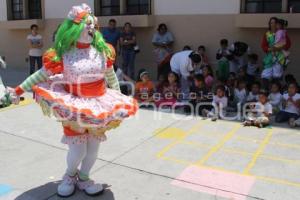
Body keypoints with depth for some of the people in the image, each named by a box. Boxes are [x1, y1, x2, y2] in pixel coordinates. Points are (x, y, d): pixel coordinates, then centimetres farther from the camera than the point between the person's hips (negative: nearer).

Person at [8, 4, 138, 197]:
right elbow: (42, 74, -2)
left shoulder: (102, 50, -3)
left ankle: (83, 179, 34)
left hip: (98, 103, 4)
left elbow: (111, 76, 8)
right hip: (74, 105, -3)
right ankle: (70, 176, 31)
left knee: (94, 145, 10)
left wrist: (119, 98, 14)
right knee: (78, 149, -2)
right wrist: (20, 89, -2)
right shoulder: (62, 55, -12)